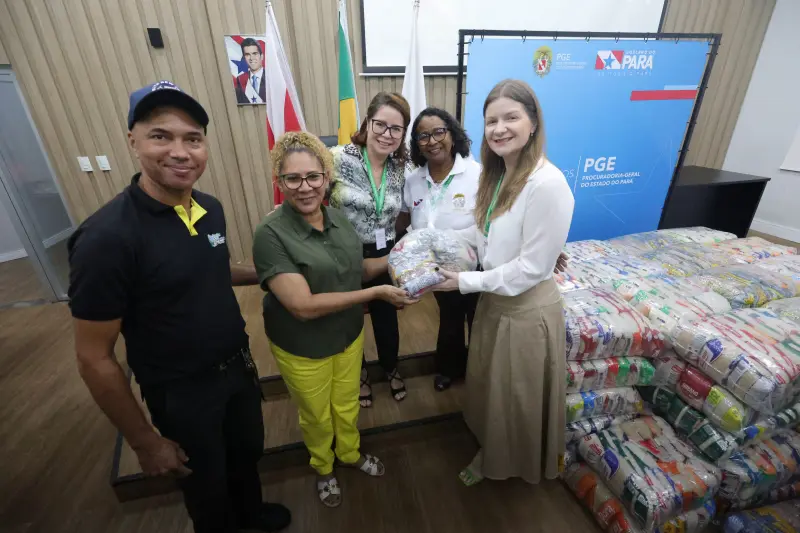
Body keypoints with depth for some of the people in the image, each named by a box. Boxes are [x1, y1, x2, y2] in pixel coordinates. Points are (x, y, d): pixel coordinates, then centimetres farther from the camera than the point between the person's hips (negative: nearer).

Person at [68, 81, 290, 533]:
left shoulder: (211, 208, -7)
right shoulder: (107, 237, -27)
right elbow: (94, 359, -19)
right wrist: (145, 442, -12)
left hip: (239, 364, 6)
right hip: (183, 391, -6)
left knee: (248, 452, 30)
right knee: (207, 488, 21)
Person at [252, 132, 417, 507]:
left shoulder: (337, 217, -8)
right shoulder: (271, 234, -26)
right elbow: (304, 306, -31)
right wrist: (377, 293, -30)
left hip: (349, 335, 4)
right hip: (303, 349, -4)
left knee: (347, 406, 26)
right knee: (317, 417, 22)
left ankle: (350, 454, 58)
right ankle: (322, 468, 55)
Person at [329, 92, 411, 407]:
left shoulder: (400, 168, -1)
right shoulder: (339, 159, -16)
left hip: (384, 256, 3)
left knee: (386, 316, 20)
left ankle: (390, 367, 50)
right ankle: (357, 372, 47)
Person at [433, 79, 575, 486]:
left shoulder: (548, 183, -25)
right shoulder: (498, 174, 2)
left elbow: (532, 268, -24)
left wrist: (466, 282, -19)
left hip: (527, 310, -8)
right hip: (493, 301, 8)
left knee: (519, 396, 17)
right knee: (489, 387, 26)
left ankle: (521, 463, 48)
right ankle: (492, 453, 55)